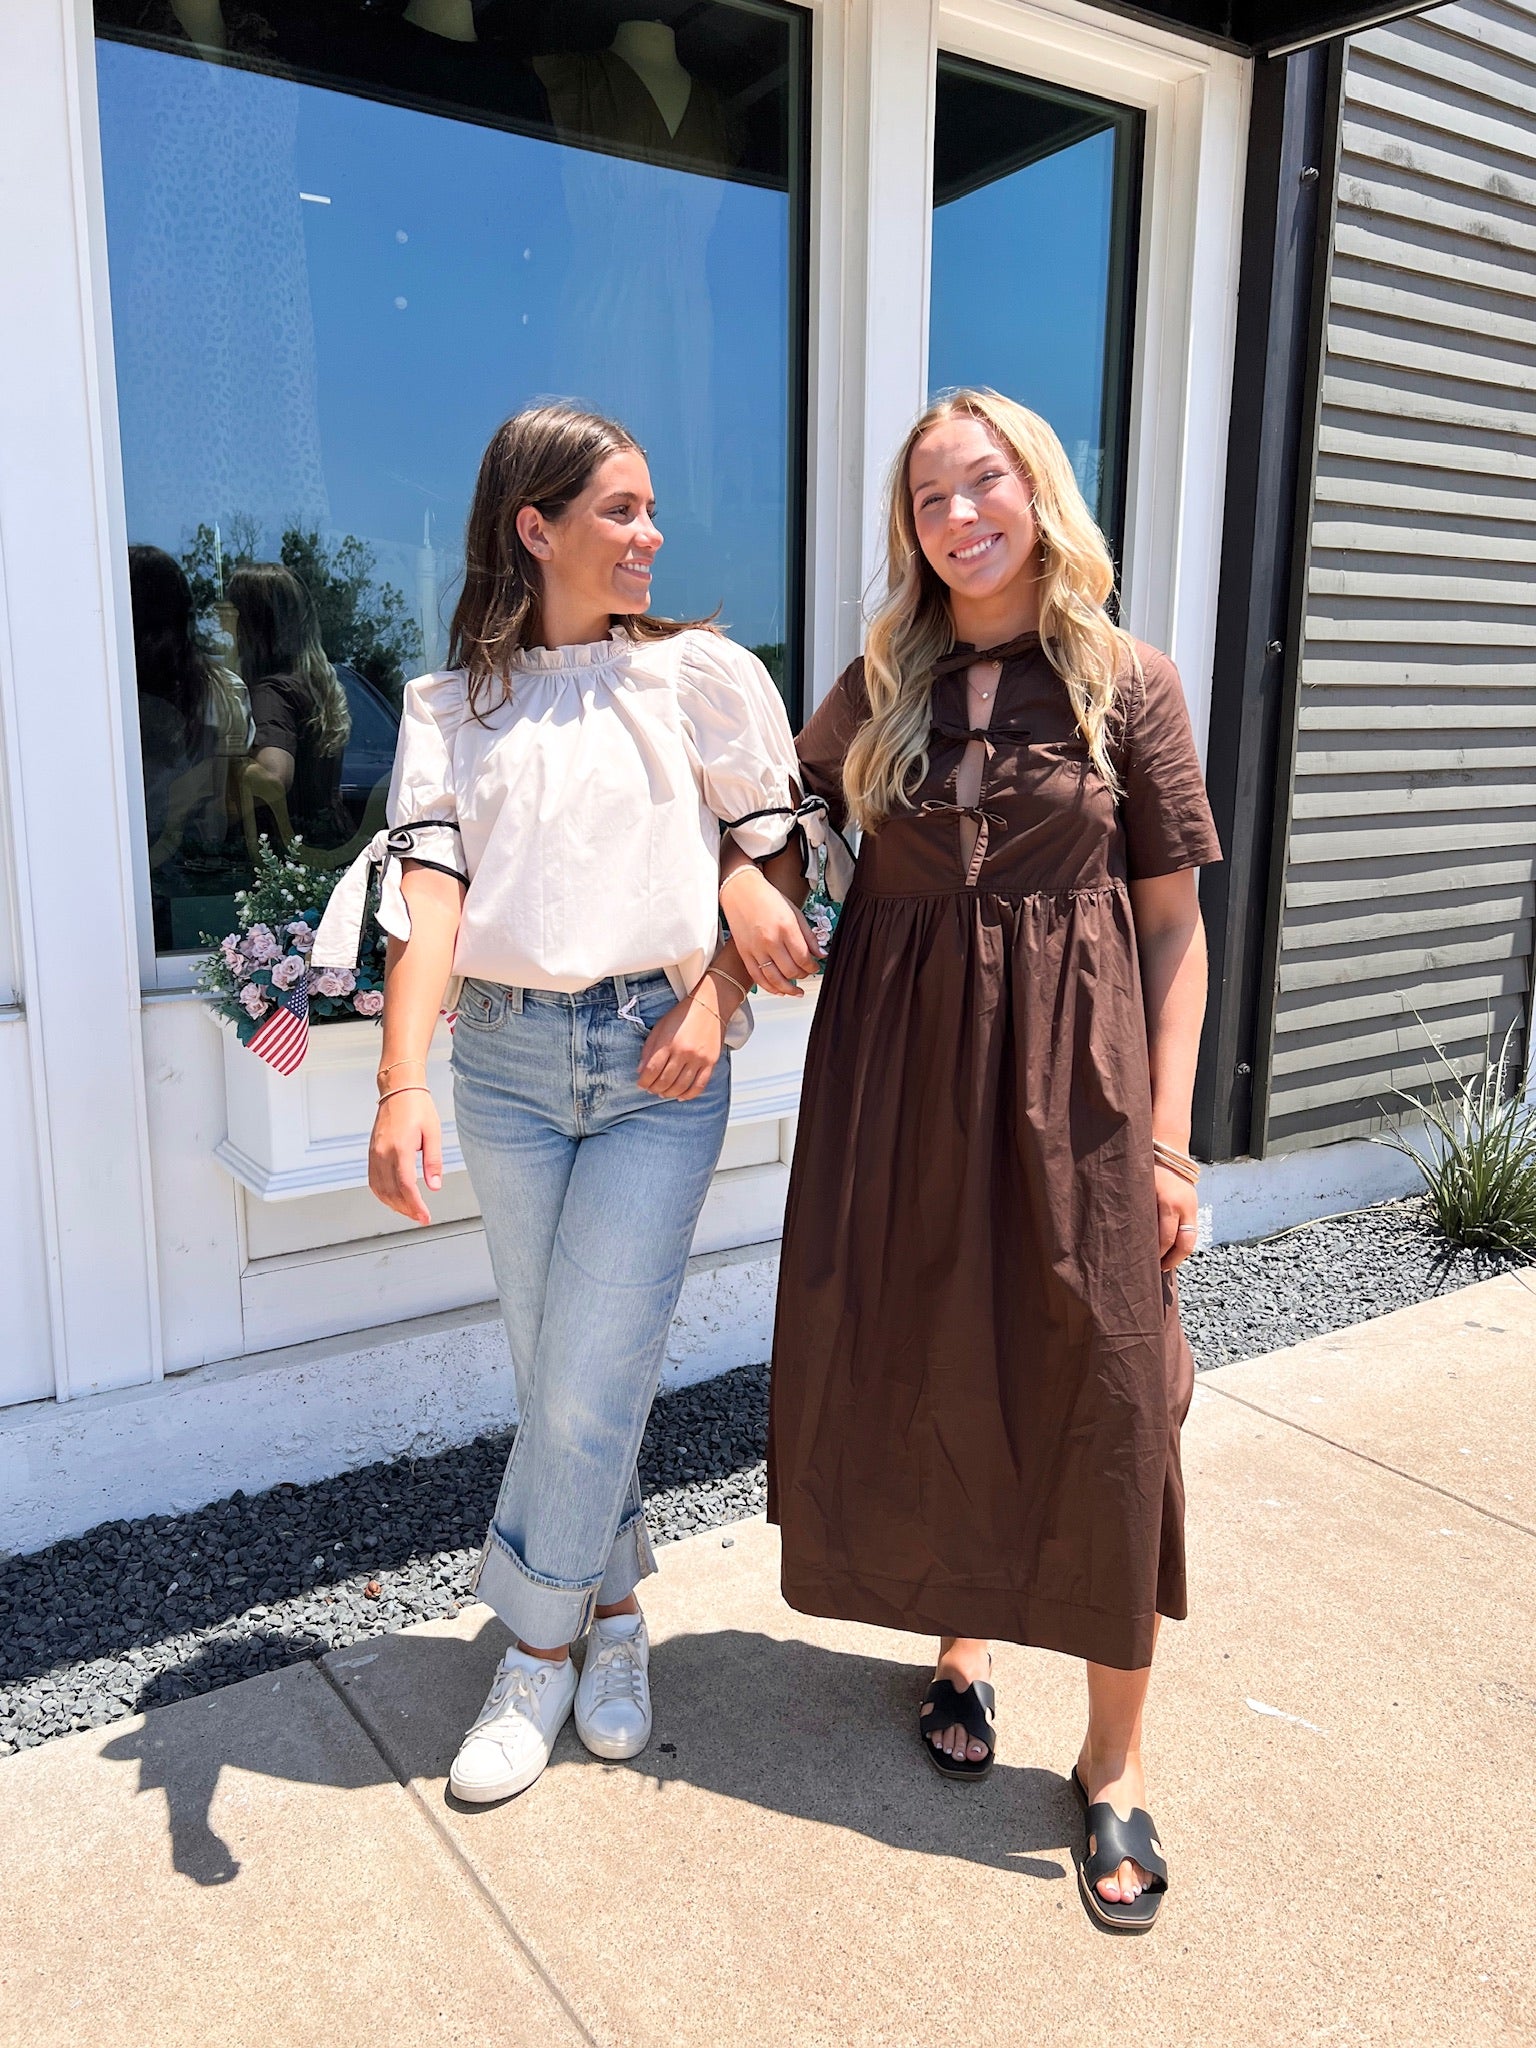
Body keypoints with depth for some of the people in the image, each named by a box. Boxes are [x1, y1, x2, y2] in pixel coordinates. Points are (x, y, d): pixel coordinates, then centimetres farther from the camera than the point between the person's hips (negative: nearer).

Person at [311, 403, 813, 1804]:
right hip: (505, 1057, 2)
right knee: (552, 1377, 12)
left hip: (658, 1061, -2)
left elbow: (774, 849, 5)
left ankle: (539, 1646, 23)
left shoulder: (698, 672, 3)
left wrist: (717, 995, -10)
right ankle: (612, 1615, 34)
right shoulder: (454, 704, 5)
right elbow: (429, 891, -8)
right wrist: (403, 1084, -21)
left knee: (593, 1384, -1)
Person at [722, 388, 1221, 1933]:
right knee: (920, 1368, 10)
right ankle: (961, 1643, 36)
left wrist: (1167, 1135, -6)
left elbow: (1174, 927, -1)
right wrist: (746, 883, -6)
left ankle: (1114, 1761, 16)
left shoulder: (1128, 686, 0)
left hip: (1069, 1067, -2)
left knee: (1100, 1394, -1)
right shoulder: (879, 686, 6)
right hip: (897, 1058, 3)